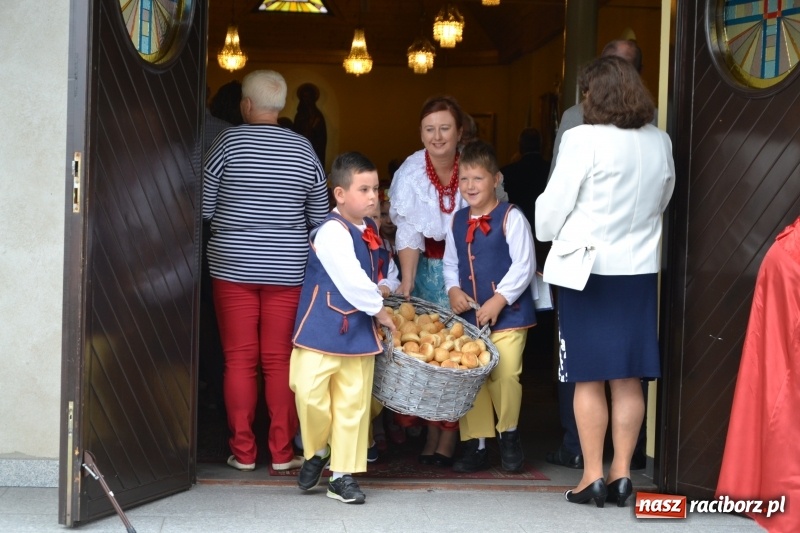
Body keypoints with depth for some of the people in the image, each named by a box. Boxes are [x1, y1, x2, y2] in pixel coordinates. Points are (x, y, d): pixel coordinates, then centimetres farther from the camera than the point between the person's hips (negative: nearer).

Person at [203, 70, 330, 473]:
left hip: (233, 266, -2)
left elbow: (204, 207, -2)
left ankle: (242, 451, 6)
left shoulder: (229, 142, -5)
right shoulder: (303, 149, 2)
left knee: (239, 360, 4)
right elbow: (319, 217, 6)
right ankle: (282, 451, 6)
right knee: (281, 361, 4)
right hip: (287, 269, 2)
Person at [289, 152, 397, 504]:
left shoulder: (370, 229, 9)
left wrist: (380, 289, 8)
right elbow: (351, 281, -19)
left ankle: (343, 474, 13)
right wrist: (381, 311, -9)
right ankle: (316, 451, 15)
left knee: (353, 403, 5)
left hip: (359, 330, 7)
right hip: (322, 328, -7)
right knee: (311, 394, -13)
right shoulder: (332, 233, -17)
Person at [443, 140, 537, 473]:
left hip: (507, 313, -5)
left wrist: (498, 301, -15)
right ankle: (475, 444, 15)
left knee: (505, 375, -9)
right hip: (468, 315, 5)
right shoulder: (457, 221, 11)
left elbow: (524, 265, -10)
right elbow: (450, 263, 19)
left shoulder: (511, 218, -7)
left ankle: (508, 434, 15)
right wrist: (453, 290, -1)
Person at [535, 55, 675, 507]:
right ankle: (621, 474, 12)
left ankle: (593, 476, 5)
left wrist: (548, 234, 12)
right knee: (628, 378, 9)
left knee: (589, 378, 3)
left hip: (588, 268, -4)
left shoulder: (585, 139, -13)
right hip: (640, 269, 5)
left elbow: (556, 201, -8)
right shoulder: (660, 142, 3)